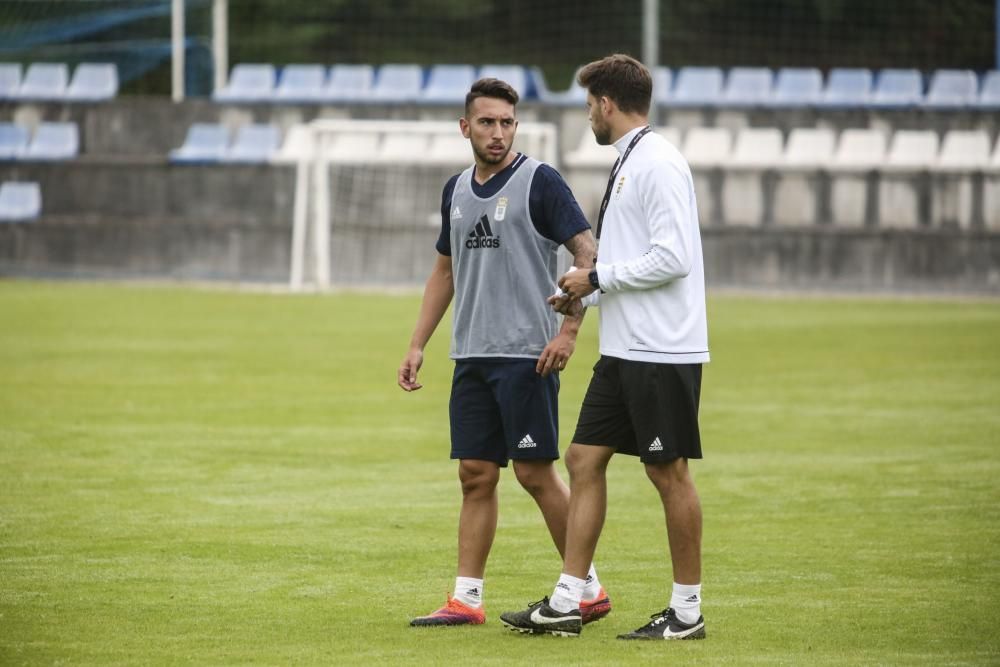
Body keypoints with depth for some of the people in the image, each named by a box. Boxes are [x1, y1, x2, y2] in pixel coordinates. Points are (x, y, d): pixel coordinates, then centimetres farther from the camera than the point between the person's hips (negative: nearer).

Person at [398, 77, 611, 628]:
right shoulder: (457, 190, 14)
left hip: (527, 355, -6)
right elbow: (445, 271, 23)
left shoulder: (539, 182, -7)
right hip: (471, 356, 6)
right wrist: (417, 345, 17)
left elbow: (587, 253, -10)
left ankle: (587, 588, 5)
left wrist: (568, 330, -19)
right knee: (475, 474, 5)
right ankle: (466, 598, 7)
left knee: (535, 473, -5)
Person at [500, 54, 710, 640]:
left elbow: (672, 258, -22)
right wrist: (585, 297, 15)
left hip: (663, 351, -10)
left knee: (669, 472, -2)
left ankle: (688, 611, 6)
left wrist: (597, 279, -13)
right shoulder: (627, 163, 15)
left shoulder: (658, 163, -15)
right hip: (624, 349, 10)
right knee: (585, 459, 7)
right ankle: (567, 602, 9)